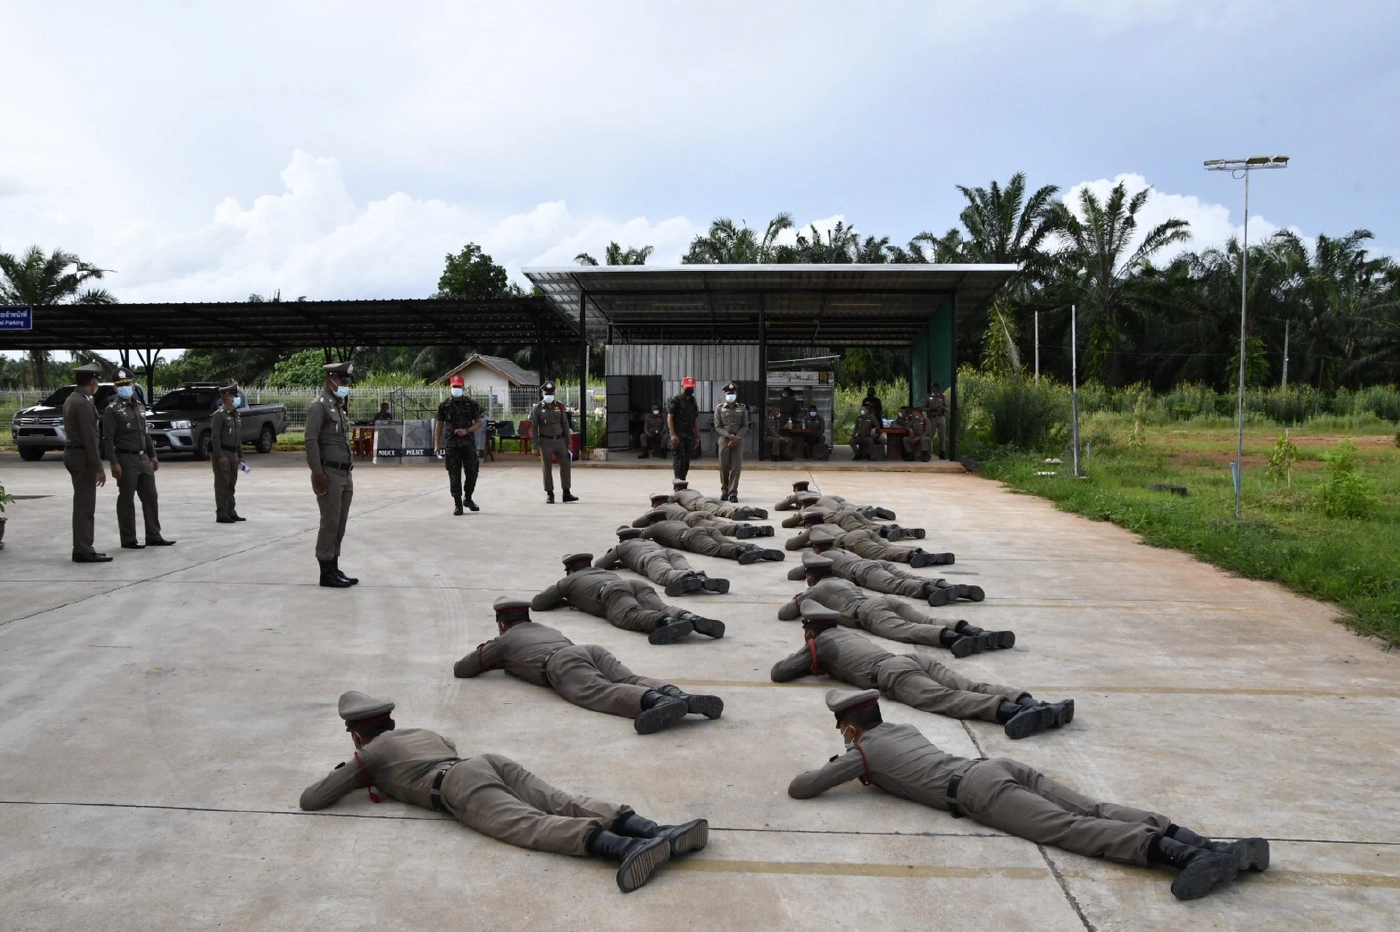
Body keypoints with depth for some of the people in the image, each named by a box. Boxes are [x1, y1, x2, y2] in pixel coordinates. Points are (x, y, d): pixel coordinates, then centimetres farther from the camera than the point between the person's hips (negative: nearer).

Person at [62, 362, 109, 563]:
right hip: (82, 456, -10)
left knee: (82, 504, 14)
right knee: (85, 506, -7)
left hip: (71, 453, 10)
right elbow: (89, 438, -21)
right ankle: (83, 551, -5)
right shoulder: (84, 403, -18)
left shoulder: (70, 400, 12)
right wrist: (99, 468, -20)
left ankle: (82, 548, 19)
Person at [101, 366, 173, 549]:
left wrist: (152, 456, 16)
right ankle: (128, 540, 8)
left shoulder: (139, 406, 14)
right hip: (126, 460, -7)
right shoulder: (112, 410, -8)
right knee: (126, 500, 1)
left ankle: (153, 536, 14)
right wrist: (114, 463, -20)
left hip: (143, 459, 7)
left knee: (151, 498, 8)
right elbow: (108, 439, -13)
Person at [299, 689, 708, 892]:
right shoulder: (423, 732, 43)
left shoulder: (366, 756, 26)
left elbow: (310, 800, 27)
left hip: (460, 787, -6)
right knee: (566, 805, -14)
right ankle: (657, 832, -38)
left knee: (530, 827, -29)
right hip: (492, 762, 6)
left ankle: (622, 847, -56)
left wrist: (337, 776, 50)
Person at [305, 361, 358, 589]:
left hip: (344, 474, 9)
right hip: (329, 474, -9)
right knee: (330, 524, -5)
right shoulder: (319, 405, -9)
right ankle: (326, 573, 1)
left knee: (339, 525, 11)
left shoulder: (338, 405, 18)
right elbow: (311, 441, -16)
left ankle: (334, 569, 18)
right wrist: (317, 473, -22)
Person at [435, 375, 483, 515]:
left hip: (469, 444, 0)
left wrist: (467, 431, -13)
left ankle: (468, 498, 25)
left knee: (472, 473, 3)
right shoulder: (444, 405, 5)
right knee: (454, 476, 0)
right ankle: (457, 504, 7)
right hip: (451, 445, 0)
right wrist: (436, 444, 4)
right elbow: (439, 425, 10)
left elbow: (479, 423, 4)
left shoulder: (471, 403, 3)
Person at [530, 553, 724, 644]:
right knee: (662, 608, -21)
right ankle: (692, 619, -54)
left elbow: (536, 603, 40)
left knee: (632, 615, -33)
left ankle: (667, 623, -65)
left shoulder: (569, 581, 36)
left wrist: (561, 601, 59)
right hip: (638, 584, 5)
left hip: (612, 593, -5)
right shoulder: (606, 572, 48)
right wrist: (576, 601, 67)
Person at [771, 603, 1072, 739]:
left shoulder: (817, 644, 18)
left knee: (947, 699, -28)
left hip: (891, 674, -7)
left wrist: (806, 666, 36)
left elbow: (777, 673, 17)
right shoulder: (846, 632, 38)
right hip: (914, 659, 7)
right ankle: (1031, 703, -34)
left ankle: (1010, 711, -52)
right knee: (972, 687, -12)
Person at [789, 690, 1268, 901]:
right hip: (1001, 766, 7)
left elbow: (799, 788, 12)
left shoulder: (860, 751, 11)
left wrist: (825, 772, 34)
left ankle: (1174, 852, -40)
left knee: (1070, 829, -21)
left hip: (976, 790, -7)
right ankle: (1207, 845, -20)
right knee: (1094, 811, -7)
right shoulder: (900, 728, 32)